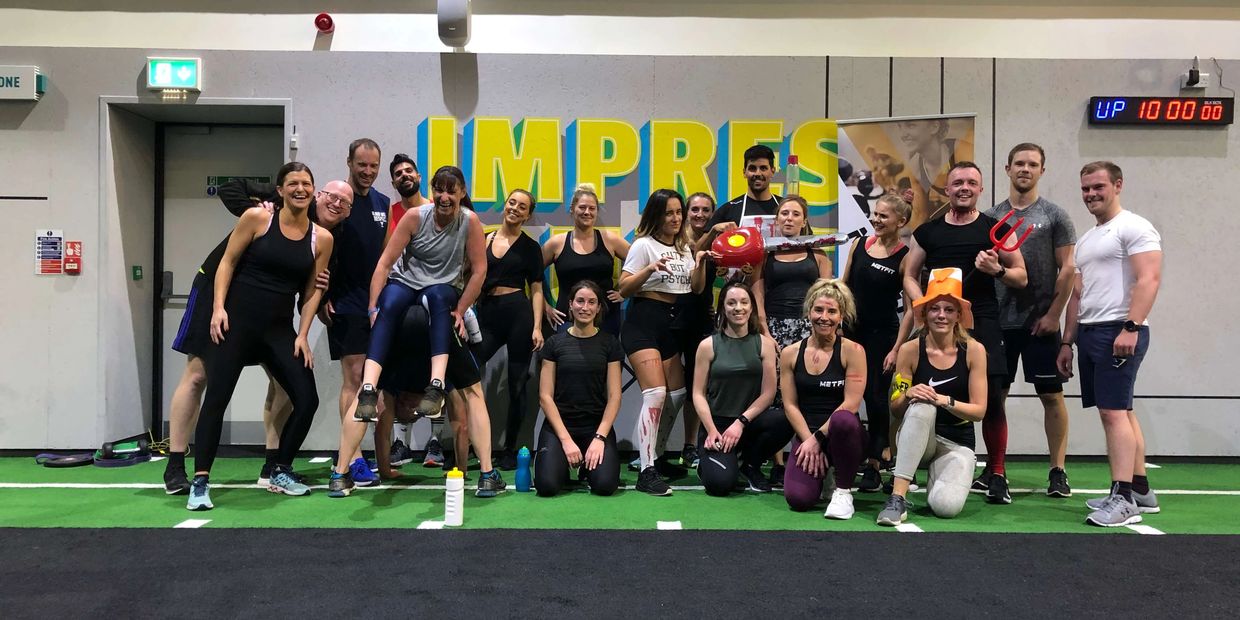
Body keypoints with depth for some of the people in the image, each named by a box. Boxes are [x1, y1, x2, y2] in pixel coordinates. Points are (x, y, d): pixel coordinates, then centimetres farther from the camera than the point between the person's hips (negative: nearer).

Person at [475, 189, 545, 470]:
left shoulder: (530, 247, 7)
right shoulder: (483, 240, 13)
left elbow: (536, 289, 4)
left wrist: (537, 327, -7)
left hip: (519, 313, -2)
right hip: (487, 314, 2)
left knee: (516, 384, 3)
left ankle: (510, 450, 15)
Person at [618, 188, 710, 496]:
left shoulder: (684, 248, 18)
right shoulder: (644, 245, -3)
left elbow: (696, 289, 15)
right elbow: (623, 289, -8)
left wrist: (701, 263, -2)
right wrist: (651, 269, -23)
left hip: (671, 326, 8)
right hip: (643, 323, -8)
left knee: (678, 395, 7)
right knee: (656, 393, -19)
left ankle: (654, 453, 26)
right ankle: (646, 472, -17)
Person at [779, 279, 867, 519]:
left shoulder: (852, 351, -5)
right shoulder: (790, 353, 4)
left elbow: (850, 404, -12)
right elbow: (790, 405, 2)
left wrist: (819, 437, -15)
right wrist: (808, 439, -11)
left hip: (841, 435, -2)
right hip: (806, 434, 2)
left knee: (842, 419, -40)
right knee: (798, 499, -22)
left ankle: (843, 491, -14)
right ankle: (820, 471, 18)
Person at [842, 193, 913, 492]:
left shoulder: (904, 258, -8)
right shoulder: (860, 244, 4)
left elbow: (910, 309, -9)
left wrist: (896, 349, -13)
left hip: (882, 335, -4)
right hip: (849, 330, 4)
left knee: (875, 397, 1)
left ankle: (874, 467, 12)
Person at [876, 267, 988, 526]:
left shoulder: (974, 350, -6)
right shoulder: (910, 350, -6)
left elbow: (979, 410, -7)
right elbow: (894, 410, -3)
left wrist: (944, 400, -25)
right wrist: (908, 394, -25)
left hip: (957, 442, 0)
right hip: (916, 437, 0)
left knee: (947, 506, -27)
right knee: (921, 407, -36)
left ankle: (936, 479, 12)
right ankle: (898, 497, -33)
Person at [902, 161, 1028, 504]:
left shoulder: (997, 229, 8)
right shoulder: (927, 231, 11)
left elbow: (1021, 277, 9)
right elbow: (909, 276, 13)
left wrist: (996, 270, -12)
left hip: (982, 321, -1)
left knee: (991, 398, -7)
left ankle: (996, 474, 6)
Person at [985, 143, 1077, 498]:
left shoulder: (1054, 216, 1)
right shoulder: (992, 216, 10)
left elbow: (1067, 268, -2)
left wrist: (1053, 314, -10)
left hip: (1040, 322, -3)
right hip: (998, 320, 3)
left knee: (1051, 395, 2)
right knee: (994, 395, 6)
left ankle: (1057, 470, 12)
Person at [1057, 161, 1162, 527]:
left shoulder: (1134, 228, -5)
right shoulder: (1086, 240, 22)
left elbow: (1149, 279, -16)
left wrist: (1131, 327, -25)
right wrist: (1067, 342, 19)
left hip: (1119, 332, -9)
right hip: (1089, 333, 9)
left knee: (1114, 412, -13)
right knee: (1119, 411, 12)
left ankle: (1123, 499, -11)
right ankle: (1141, 490, 19)